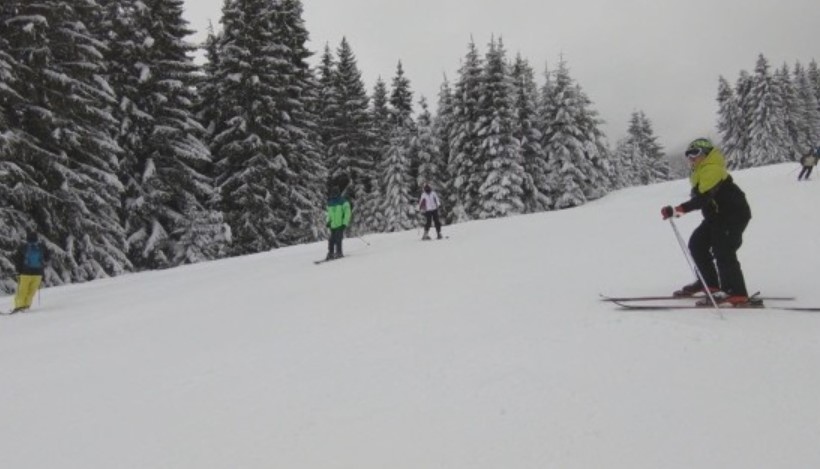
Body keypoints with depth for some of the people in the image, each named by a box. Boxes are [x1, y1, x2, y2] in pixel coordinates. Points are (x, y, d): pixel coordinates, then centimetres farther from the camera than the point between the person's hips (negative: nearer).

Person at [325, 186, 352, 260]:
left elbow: (347, 213, -7)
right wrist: (329, 221, 12)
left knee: (338, 239, -13)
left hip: (340, 224, -5)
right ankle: (331, 253, 11)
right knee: (331, 240, 3)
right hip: (333, 225, 6)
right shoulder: (330, 202, 15)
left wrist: (345, 223, -13)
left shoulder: (343, 202, -4)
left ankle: (339, 253, -5)